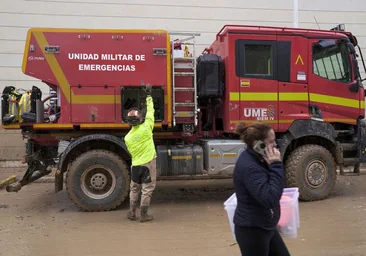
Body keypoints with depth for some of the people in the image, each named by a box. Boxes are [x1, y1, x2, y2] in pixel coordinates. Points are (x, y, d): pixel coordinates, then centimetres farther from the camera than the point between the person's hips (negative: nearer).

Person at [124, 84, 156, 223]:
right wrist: (148, 95, 6)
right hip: (148, 163, -4)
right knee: (147, 190, 4)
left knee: (134, 189, 18)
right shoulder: (146, 128, -13)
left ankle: (132, 213, 23)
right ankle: (143, 215, 8)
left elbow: (131, 152, 11)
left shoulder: (127, 137, -1)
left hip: (135, 165, 4)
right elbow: (150, 111, -3)